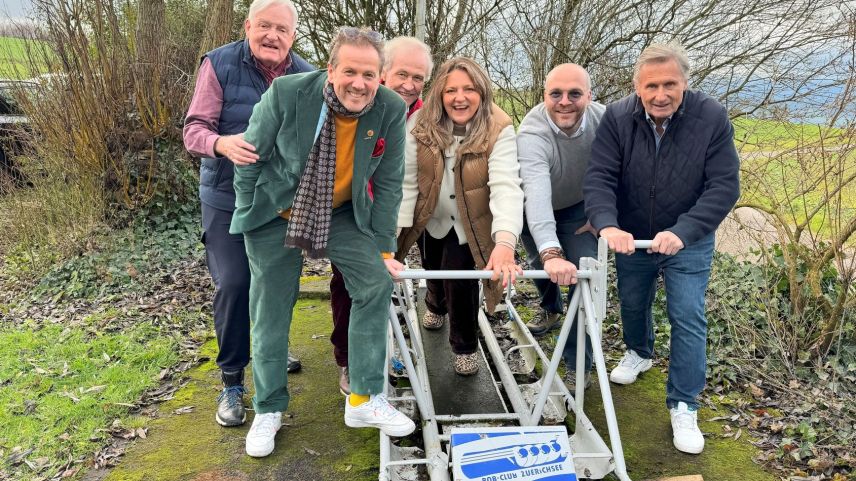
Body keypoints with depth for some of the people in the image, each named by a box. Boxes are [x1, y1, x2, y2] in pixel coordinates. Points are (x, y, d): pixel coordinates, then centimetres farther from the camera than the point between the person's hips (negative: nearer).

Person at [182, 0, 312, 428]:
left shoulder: (307, 77, -1)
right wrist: (222, 144, -36)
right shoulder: (219, 65, -10)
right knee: (233, 284, -9)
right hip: (228, 200, -3)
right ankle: (232, 382, 7)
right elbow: (194, 129, -13)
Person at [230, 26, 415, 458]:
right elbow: (251, 157, -11)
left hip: (341, 213, 2)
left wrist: (384, 248, -6)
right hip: (276, 212, -1)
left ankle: (365, 399, 3)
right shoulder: (286, 93, -26)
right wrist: (248, 216, -4)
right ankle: (268, 409, 24)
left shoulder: (391, 110, -20)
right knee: (271, 308, 4)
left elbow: (388, 183, -8)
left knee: (376, 282, -11)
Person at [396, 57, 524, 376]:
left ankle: (465, 346, 20)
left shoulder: (498, 129, -27)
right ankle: (436, 306, 62)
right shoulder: (421, 123, -20)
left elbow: (506, 186, -40)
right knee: (433, 270, 23)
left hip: (470, 224, -3)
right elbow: (406, 181, -19)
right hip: (430, 219, 3)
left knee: (459, 279, -11)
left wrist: (504, 242, -54)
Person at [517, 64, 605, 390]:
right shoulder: (533, 134, -39)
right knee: (542, 267, 18)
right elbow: (536, 194, -54)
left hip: (579, 209, 1)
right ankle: (551, 310, 55)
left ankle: (578, 365, 1)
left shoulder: (603, 119, -25)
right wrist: (551, 253, -66)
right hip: (536, 213, -1)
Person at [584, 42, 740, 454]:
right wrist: (607, 225, -41)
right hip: (631, 238, 2)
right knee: (632, 304, 21)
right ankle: (639, 353, 52)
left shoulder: (711, 118, -21)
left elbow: (725, 186, -22)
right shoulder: (617, 118, -18)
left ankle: (683, 407, 12)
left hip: (688, 241, -2)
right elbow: (599, 178, -22)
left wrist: (682, 232, -35)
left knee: (688, 319, -3)